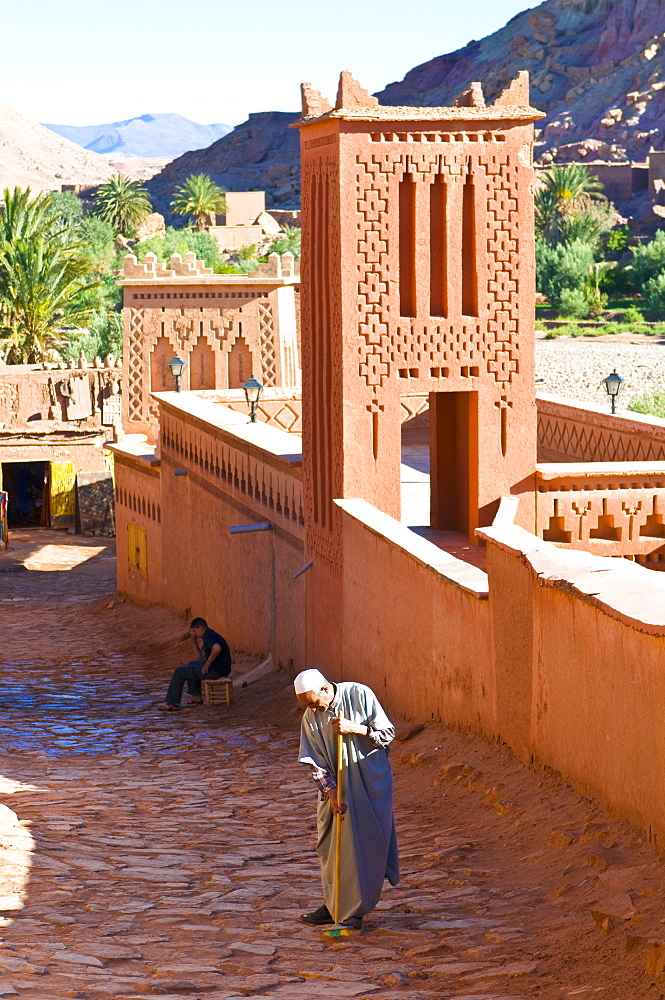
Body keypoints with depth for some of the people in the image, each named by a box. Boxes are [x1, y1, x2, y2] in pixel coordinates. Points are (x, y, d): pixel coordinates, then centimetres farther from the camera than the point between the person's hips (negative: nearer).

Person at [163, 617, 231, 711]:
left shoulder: (208, 637, -15)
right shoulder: (211, 635, 18)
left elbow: (217, 649, -38)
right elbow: (200, 658, 23)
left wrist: (208, 663, -24)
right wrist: (195, 643, 13)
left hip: (215, 671, -11)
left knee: (179, 672, -2)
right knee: (192, 664, 35)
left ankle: (173, 704, 2)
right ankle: (196, 697, 29)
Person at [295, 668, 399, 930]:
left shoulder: (360, 695, -13)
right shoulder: (310, 718, -4)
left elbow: (388, 734, -10)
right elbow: (316, 763, -3)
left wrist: (354, 728, -23)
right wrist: (332, 795, -14)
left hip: (371, 783, -3)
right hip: (336, 787, 3)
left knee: (367, 843, -3)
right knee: (331, 845, 5)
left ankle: (356, 909, 4)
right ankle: (332, 906, 15)